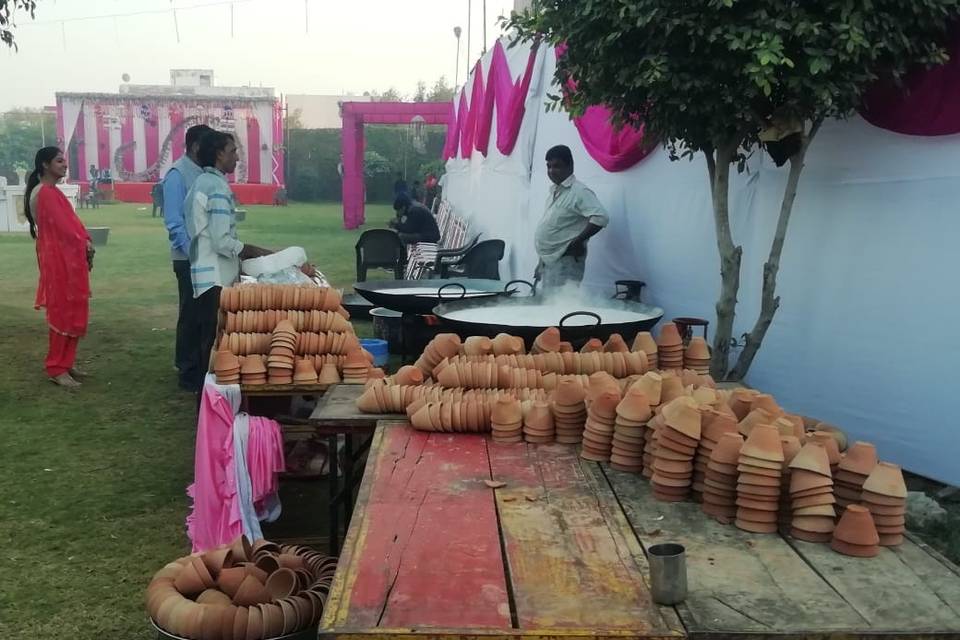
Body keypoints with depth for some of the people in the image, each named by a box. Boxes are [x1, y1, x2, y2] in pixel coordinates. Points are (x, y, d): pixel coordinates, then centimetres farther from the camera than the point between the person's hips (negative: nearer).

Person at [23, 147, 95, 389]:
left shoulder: (53, 192, 16)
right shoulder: (45, 193, -15)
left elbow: (71, 221, 12)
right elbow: (63, 227, -18)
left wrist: (86, 243, -3)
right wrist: (85, 245, -4)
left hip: (70, 259, 10)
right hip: (58, 261, -10)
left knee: (73, 313, 13)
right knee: (62, 314, -4)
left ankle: (66, 362, 21)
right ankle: (57, 368, 3)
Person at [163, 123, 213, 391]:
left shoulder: (204, 173, 10)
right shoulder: (177, 175, -13)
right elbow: (174, 223, -17)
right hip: (190, 258, -8)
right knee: (192, 315, 1)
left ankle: (203, 367, 25)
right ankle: (189, 374, 12)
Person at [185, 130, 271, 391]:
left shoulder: (201, 183, 16)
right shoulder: (218, 186, -14)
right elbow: (222, 241, -20)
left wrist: (247, 253, 19)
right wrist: (258, 253, -10)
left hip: (204, 273, 10)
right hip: (216, 277, -10)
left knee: (208, 339, 16)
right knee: (217, 341, -6)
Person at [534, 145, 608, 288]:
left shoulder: (579, 191, -14)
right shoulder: (554, 191, 15)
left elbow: (601, 218, -26)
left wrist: (577, 242, -19)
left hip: (564, 263, -9)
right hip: (548, 261, 9)